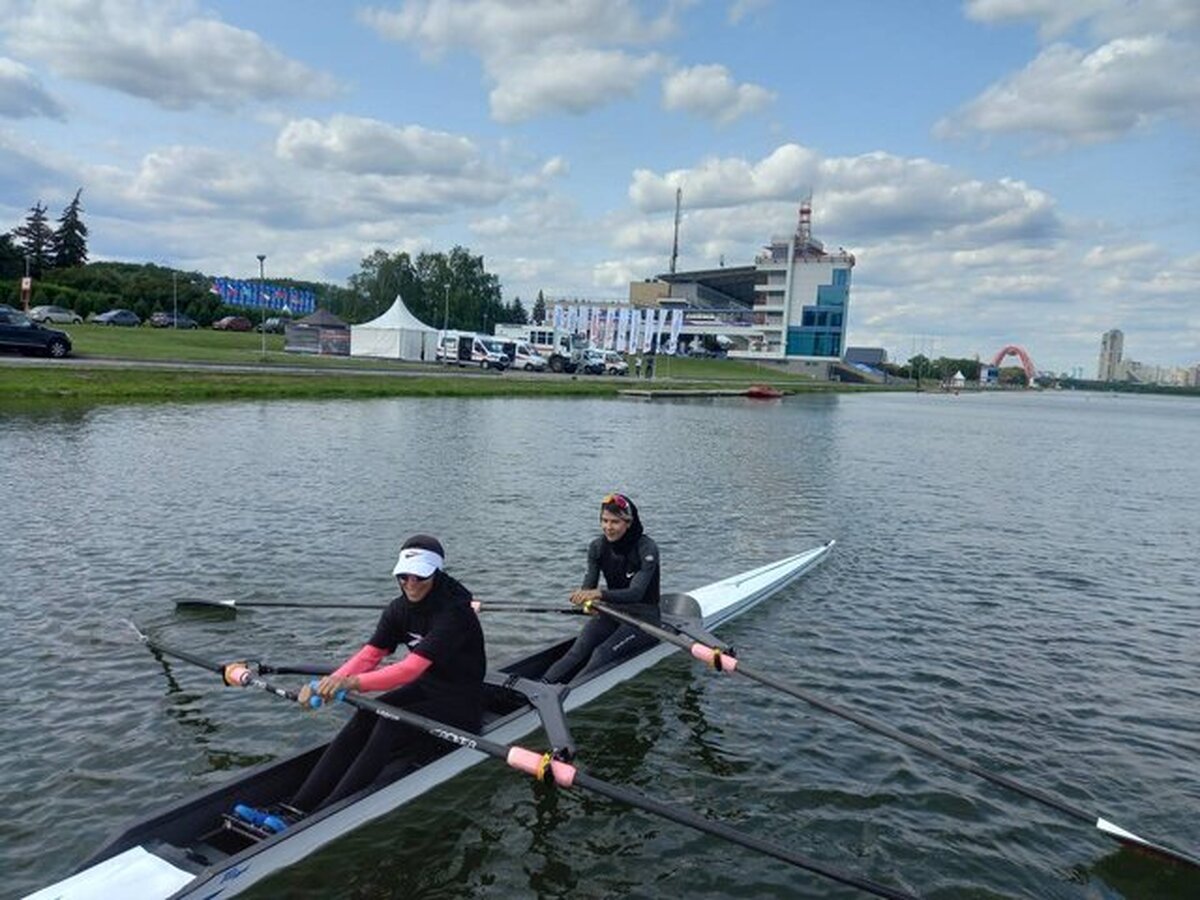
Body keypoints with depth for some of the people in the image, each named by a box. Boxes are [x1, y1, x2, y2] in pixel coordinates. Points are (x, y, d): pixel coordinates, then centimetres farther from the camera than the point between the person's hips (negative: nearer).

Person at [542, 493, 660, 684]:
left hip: (643, 617, -4)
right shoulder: (597, 547, 0)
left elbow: (636, 592, -29)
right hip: (612, 612, 5)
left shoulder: (647, 549, -17)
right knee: (579, 650, -23)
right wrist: (583, 595, -33)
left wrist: (600, 594, -45)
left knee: (603, 653, -29)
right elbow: (589, 583, -8)